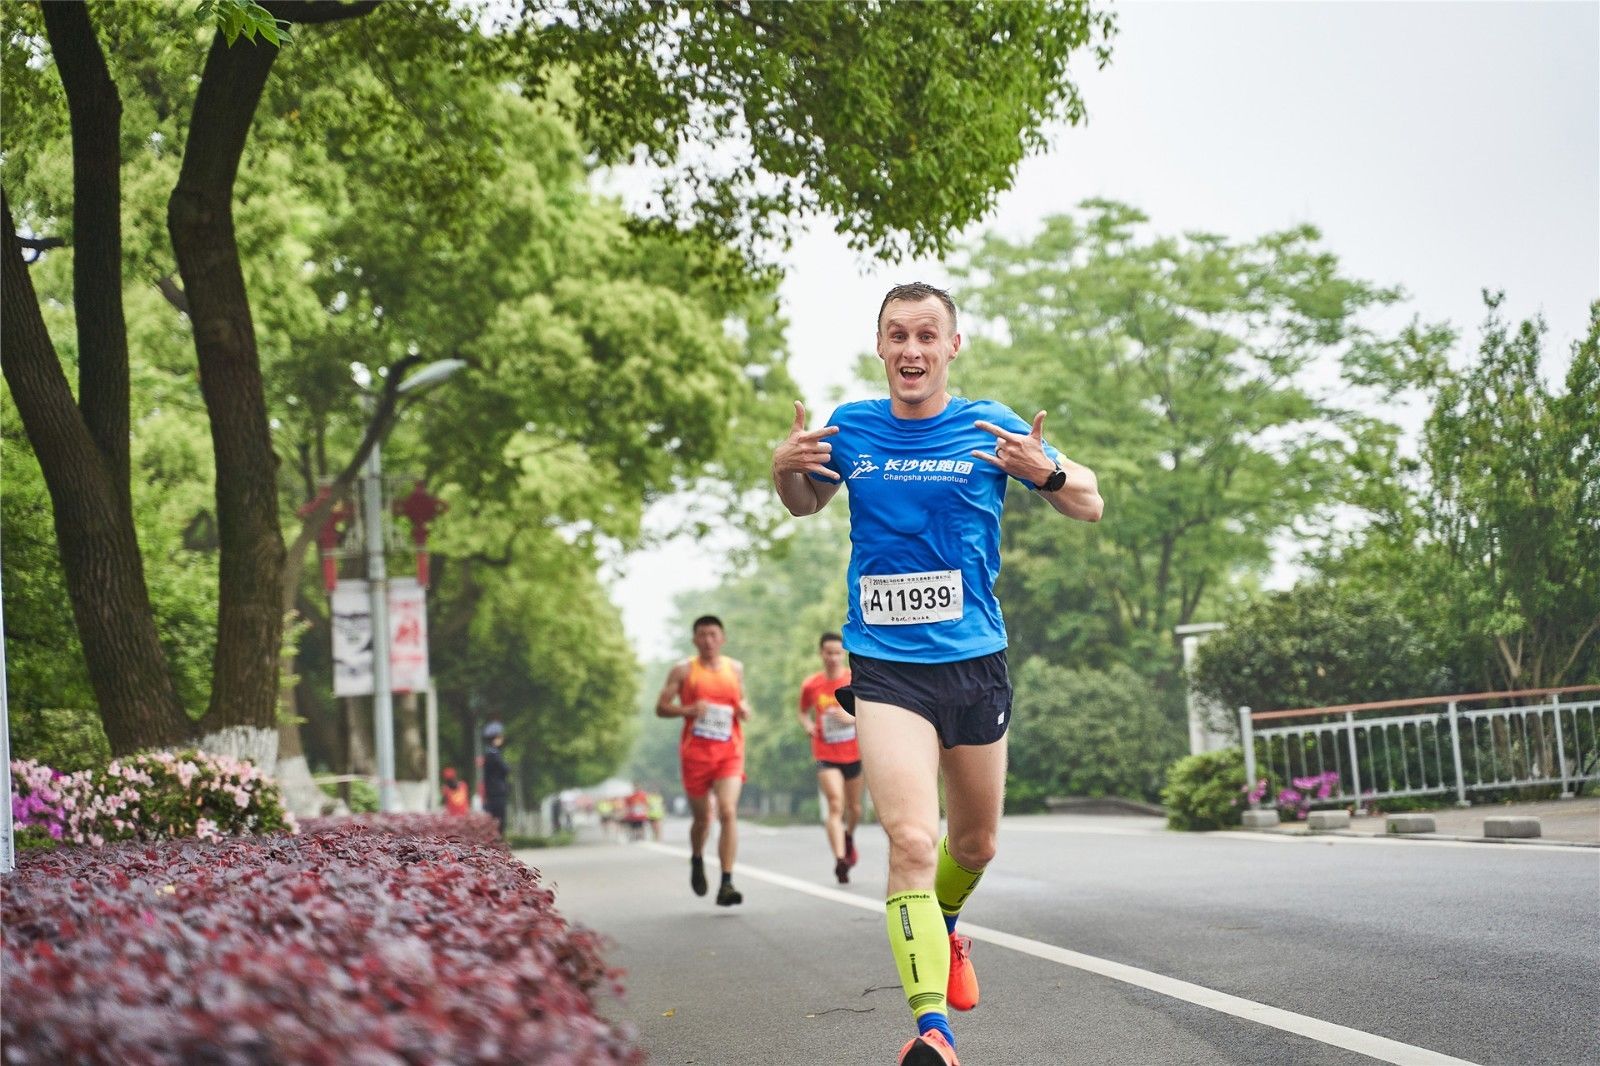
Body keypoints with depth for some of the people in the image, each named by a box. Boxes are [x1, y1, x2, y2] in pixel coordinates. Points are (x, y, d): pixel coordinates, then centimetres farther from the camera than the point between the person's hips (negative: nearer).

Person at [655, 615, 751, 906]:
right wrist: (688, 710, -17)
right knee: (703, 817, 9)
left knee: (728, 812, -17)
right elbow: (661, 708, 1)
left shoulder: (735, 668, 11)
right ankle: (697, 861, 42)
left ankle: (726, 884, -18)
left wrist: (744, 709, 3)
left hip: (729, 751, 1)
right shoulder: (683, 671, 2)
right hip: (695, 751, -1)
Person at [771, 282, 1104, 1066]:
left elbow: (1090, 507, 3)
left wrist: (1045, 472, -20)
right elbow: (805, 504, 20)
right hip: (884, 668, -2)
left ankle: (945, 931, 50)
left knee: (974, 844, 17)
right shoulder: (848, 429, 2)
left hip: (975, 662, 2)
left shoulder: (988, 425, -2)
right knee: (911, 840, -20)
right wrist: (785, 468, -3)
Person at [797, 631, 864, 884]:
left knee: (854, 808, 15)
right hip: (826, 756, -1)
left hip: (854, 753, 1)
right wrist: (807, 725, -5)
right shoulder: (811, 685, 1)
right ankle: (840, 860, -26)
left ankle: (849, 836, 48)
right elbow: (803, 713, 17)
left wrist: (853, 718, -22)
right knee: (835, 805, -19)